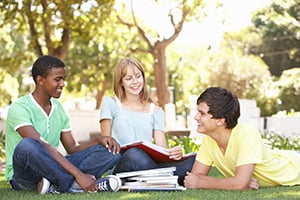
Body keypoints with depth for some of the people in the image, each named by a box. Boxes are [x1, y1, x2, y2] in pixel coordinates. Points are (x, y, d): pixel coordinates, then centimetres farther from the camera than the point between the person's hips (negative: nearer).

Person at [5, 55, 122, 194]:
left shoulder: (58, 108, 12)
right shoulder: (19, 108, -13)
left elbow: (73, 149, 11)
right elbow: (43, 147, -25)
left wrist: (99, 140, -9)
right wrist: (77, 174, -32)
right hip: (23, 176, -7)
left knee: (109, 150, -7)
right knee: (27, 146, -41)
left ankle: (56, 186, -25)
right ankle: (74, 185, -28)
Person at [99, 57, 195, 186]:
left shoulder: (156, 111, 22)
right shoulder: (110, 103, 15)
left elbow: (162, 149, 10)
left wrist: (173, 153, -15)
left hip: (149, 164, 3)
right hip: (121, 164, -3)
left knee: (195, 160, -25)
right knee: (134, 154, -42)